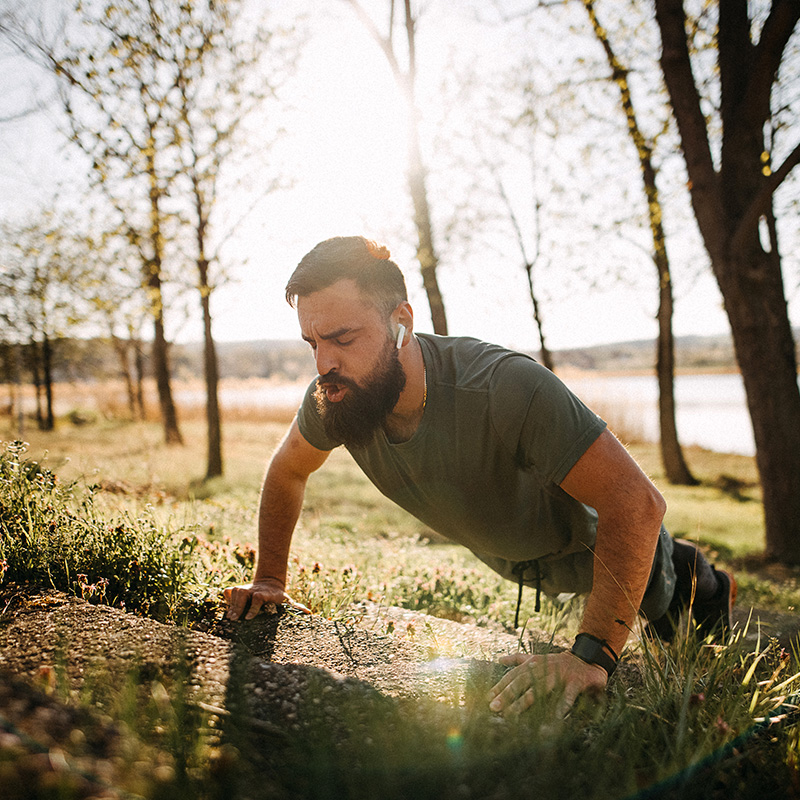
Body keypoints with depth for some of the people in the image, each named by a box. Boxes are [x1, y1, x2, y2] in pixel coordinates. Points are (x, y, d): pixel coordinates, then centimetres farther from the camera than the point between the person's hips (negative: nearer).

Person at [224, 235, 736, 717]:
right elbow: (288, 470, -6)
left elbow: (636, 502, -47)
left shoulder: (507, 387, -47)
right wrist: (270, 580, -10)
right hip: (506, 559, 6)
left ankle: (704, 584, 54)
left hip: (590, 538, -5)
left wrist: (592, 655, -53)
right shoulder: (338, 394, -28)